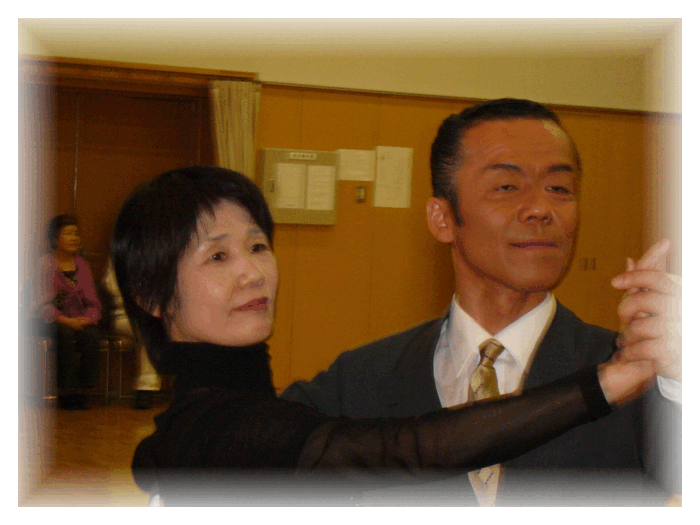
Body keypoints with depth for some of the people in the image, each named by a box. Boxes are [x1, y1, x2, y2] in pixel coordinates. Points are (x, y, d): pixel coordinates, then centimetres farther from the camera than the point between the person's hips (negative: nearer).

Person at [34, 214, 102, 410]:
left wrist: (86, 319, -13)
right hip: (51, 322, -4)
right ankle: (67, 390, -27)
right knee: (67, 334, -35)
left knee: (92, 335, -28)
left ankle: (84, 389, -21)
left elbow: (93, 303, 10)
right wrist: (66, 320, -23)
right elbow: (41, 305, -10)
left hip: (80, 322, 4)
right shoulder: (45, 264, -2)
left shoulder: (82, 265, 13)